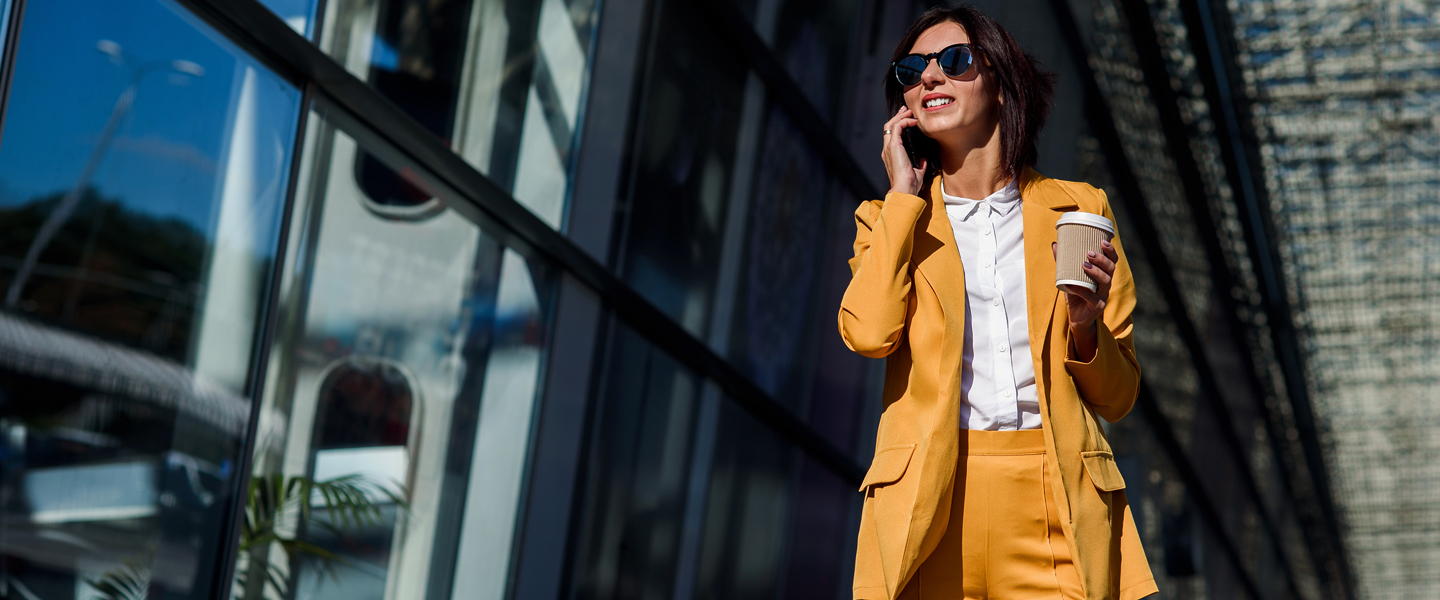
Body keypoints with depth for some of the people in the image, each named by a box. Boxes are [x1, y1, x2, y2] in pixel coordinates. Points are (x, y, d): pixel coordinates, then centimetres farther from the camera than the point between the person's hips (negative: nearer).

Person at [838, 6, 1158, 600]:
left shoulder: (1078, 209, 14)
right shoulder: (892, 220, 16)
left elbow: (1116, 397, 15)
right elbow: (869, 332, -7)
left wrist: (1084, 326, -5)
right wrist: (905, 195, 4)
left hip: (1054, 496, 0)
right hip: (929, 500, 0)